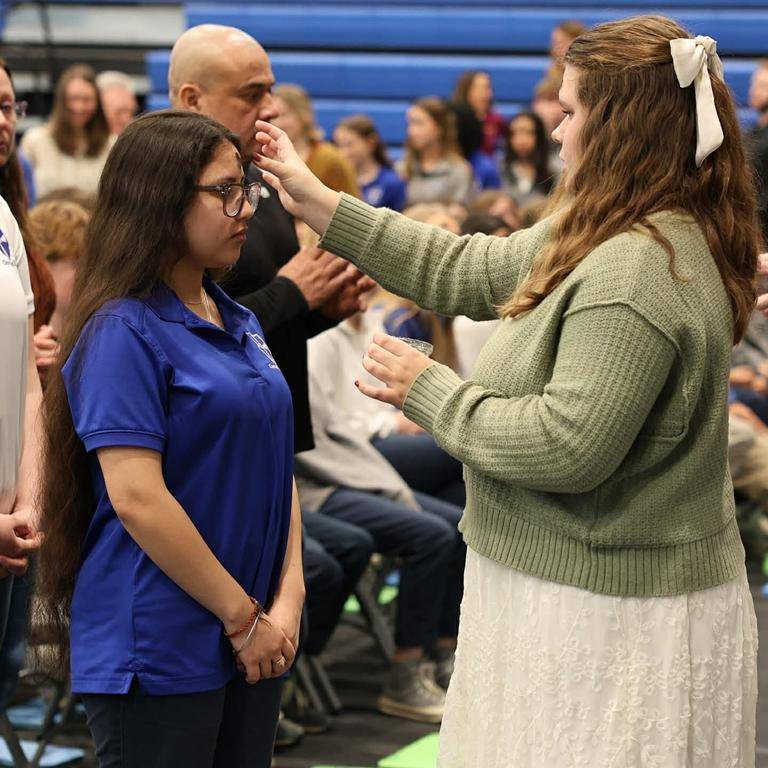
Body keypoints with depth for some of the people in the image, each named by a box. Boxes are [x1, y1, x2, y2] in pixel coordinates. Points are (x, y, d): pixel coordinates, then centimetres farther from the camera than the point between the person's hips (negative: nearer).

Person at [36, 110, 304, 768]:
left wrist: (288, 597, -1)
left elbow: (277, 467, 13)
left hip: (254, 640, 7)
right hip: (159, 653, -7)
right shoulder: (123, 331, -12)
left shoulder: (240, 323, 12)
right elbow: (136, 499, -19)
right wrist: (243, 616, -14)